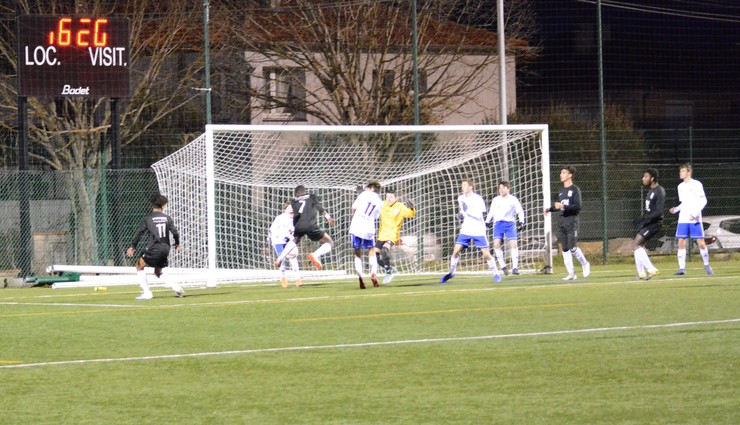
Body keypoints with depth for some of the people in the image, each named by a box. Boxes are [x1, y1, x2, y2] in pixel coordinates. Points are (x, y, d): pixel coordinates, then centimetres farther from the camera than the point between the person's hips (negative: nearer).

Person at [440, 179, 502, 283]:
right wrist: (461, 214, 6)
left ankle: (495, 273, 9)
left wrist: (467, 211, -27)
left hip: (478, 231, -5)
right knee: (456, 250, -5)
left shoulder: (477, 199, -14)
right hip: (466, 230, 5)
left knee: (486, 253, -6)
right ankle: (451, 273, 9)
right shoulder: (461, 198, 6)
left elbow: (480, 216, -21)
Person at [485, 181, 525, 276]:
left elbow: (520, 211, 8)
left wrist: (521, 222, -3)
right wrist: (487, 222, 10)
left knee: (513, 244, -13)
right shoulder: (495, 200, 10)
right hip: (498, 224, 2)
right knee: (496, 244, -15)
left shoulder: (513, 199, 4)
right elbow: (491, 212, 19)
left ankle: (515, 267, -10)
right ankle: (503, 266, -5)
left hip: (510, 223, -2)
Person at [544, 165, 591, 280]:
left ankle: (585, 264, 14)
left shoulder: (575, 190, -6)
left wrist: (563, 206, -21)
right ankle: (571, 273, 6)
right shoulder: (561, 191, 16)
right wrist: (550, 209, 9)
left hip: (572, 220, -7)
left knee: (572, 248, -11)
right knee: (565, 248, 2)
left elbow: (578, 206, -14)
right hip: (562, 221, 7)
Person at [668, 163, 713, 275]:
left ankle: (707, 265, 13)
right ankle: (682, 268, -1)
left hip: (695, 220, -5)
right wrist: (676, 209, 3)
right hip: (683, 219, 5)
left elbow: (703, 200, -6)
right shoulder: (680, 186, 14)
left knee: (701, 243, -4)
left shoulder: (697, 184, -4)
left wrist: (696, 212, -18)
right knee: (681, 242, -4)